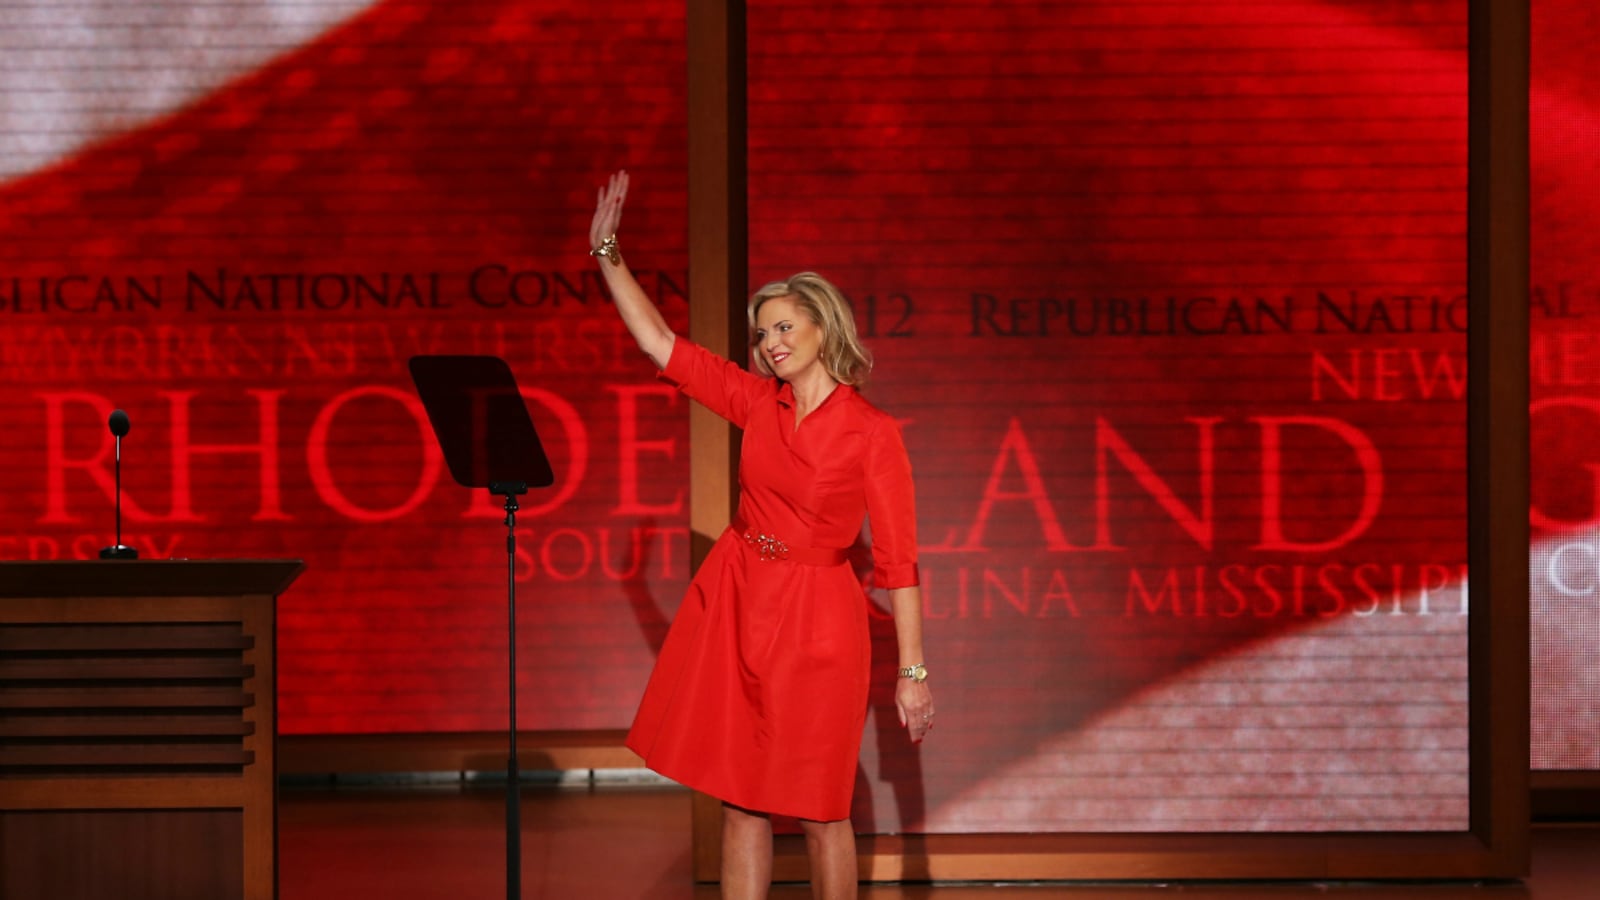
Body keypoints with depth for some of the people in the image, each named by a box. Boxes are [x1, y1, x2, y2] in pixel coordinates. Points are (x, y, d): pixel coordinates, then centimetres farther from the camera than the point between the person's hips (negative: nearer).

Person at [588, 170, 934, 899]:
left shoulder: (871, 433, -10)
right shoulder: (758, 403, 3)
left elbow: (897, 559, -11)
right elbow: (660, 343, 7)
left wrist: (912, 670, -13)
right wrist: (607, 252, 1)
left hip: (814, 619, -5)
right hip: (735, 603, 5)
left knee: (817, 809, 1)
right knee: (739, 799, 6)